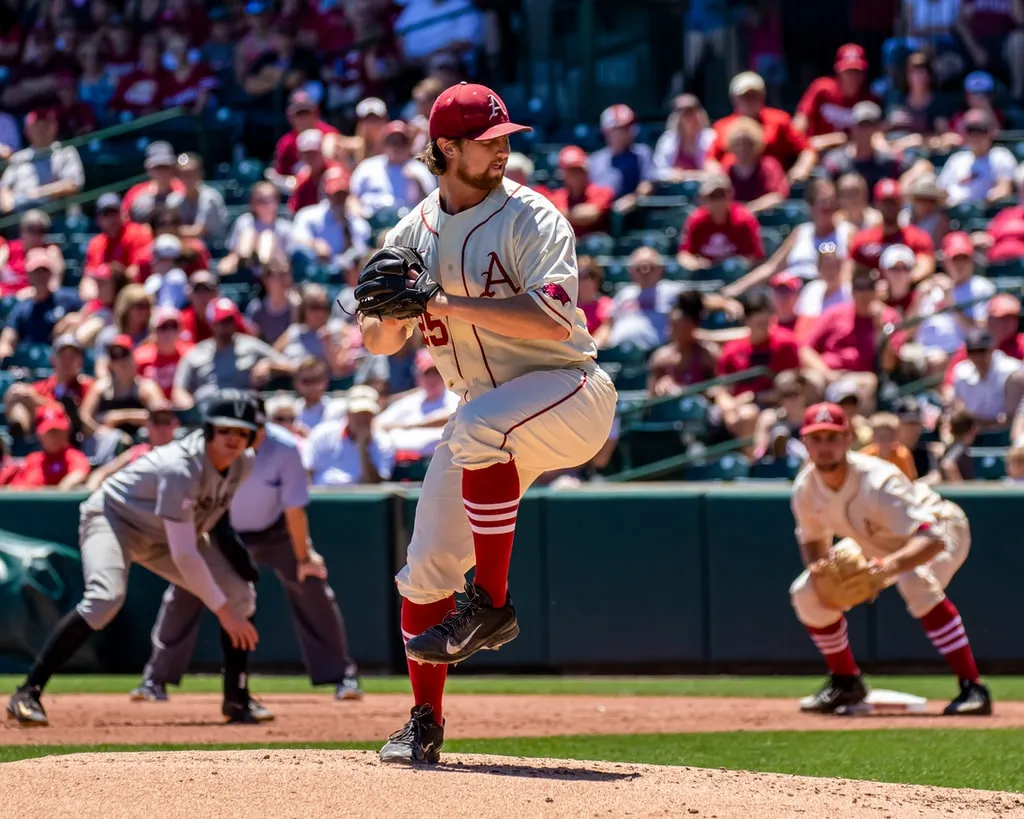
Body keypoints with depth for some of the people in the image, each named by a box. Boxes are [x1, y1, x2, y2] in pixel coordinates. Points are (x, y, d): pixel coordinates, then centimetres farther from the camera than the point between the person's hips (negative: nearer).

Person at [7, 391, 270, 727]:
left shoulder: (243, 463, -12)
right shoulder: (180, 469, -36)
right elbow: (184, 555, -36)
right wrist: (223, 612, -33)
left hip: (167, 535, 8)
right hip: (114, 517, -8)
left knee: (241, 595, -3)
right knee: (106, 597, -34)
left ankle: (237, 700, 10)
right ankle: (27, 693, -30)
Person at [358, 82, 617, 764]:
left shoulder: (531, 218, -11)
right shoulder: (412, 235, 5)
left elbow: (554, 319, -25)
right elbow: (378, 343, 8)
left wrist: (446, 304, -27)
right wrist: (394, 318, -16)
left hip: (570, 392, -6)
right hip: (487, 410, 6)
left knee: (480, 427, -37)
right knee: (427, 565, -1)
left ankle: (492, 605, -26)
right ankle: (425, 721, 12)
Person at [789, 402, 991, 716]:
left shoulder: (876, 483, -39)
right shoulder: (805, 487, -19)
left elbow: (932, 540, -48)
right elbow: (813, 540, 2)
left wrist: (893, 564, -68)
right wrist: (817, 567, -22)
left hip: (940, 529, -7)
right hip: (878, 543, 7)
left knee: (915, 580, -39)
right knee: (807, 593, -2)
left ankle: (972, 688, -37)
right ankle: (847, 684, 18)